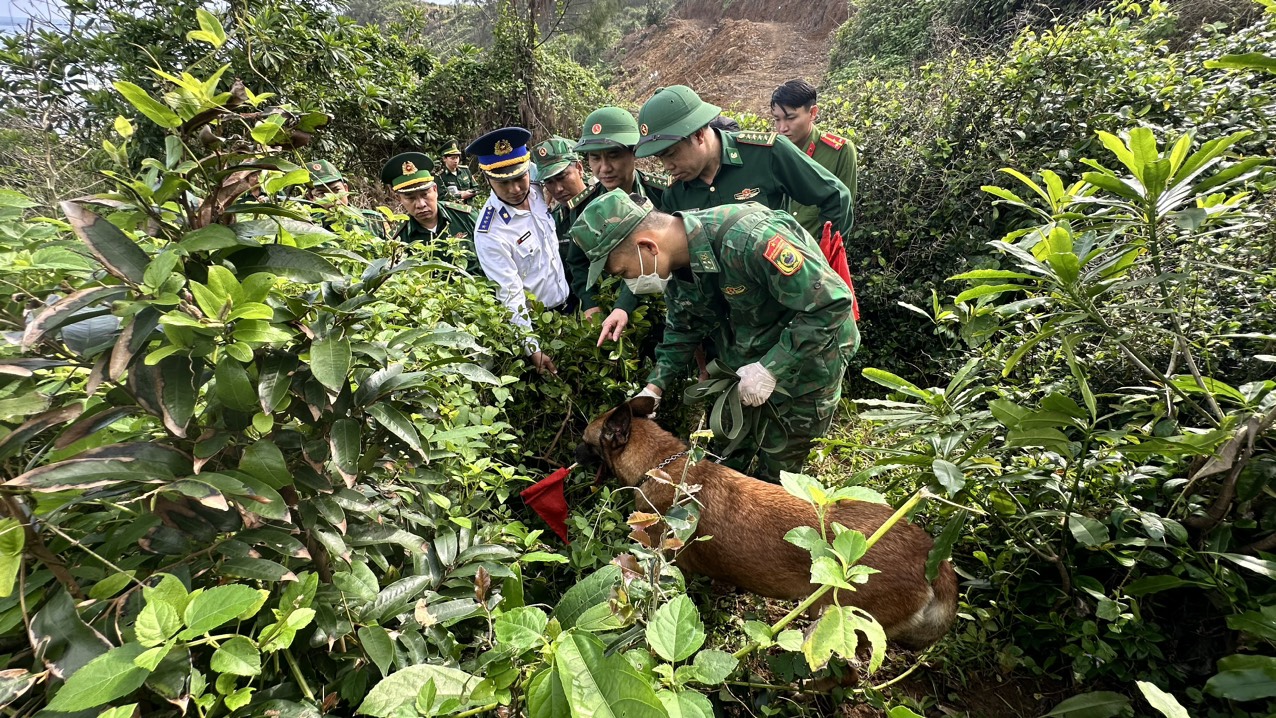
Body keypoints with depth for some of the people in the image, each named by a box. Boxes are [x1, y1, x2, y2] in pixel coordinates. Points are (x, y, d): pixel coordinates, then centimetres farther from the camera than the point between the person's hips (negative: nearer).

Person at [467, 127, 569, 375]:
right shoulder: (490, 234, -26)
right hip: (535, 321, -6)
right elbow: (511, 295, -24)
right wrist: (533, 349, -24)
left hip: (569, 303, 6)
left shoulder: (536, 191, -9)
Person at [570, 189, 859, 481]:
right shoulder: (675, 263, -9)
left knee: (777, 474, 10)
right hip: (743, 364, 7)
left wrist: (771, 368, -31)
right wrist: (654, 387, -4)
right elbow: (684, 328, 7)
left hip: (806, 360, -6)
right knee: (721, 461, 17)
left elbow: (832, 302, -32)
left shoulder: (747, 237, -36)